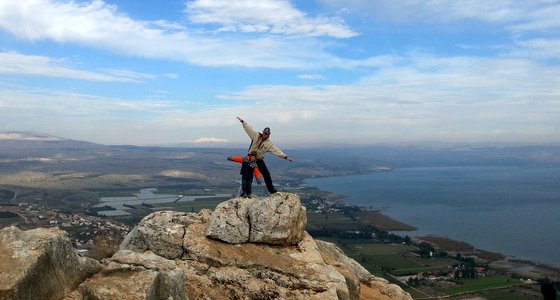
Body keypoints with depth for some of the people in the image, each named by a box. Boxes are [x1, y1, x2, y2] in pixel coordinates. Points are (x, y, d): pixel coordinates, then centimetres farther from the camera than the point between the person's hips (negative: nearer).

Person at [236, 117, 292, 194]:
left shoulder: (269, 144, -5)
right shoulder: (256, 136, -6)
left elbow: (277, 150, -10)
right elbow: (249, 128, -6)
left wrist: (285, 156, -18)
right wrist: (242, 121, -7)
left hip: (259, 160, 1)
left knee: (266, 174, -2)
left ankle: (271, 189, 11)